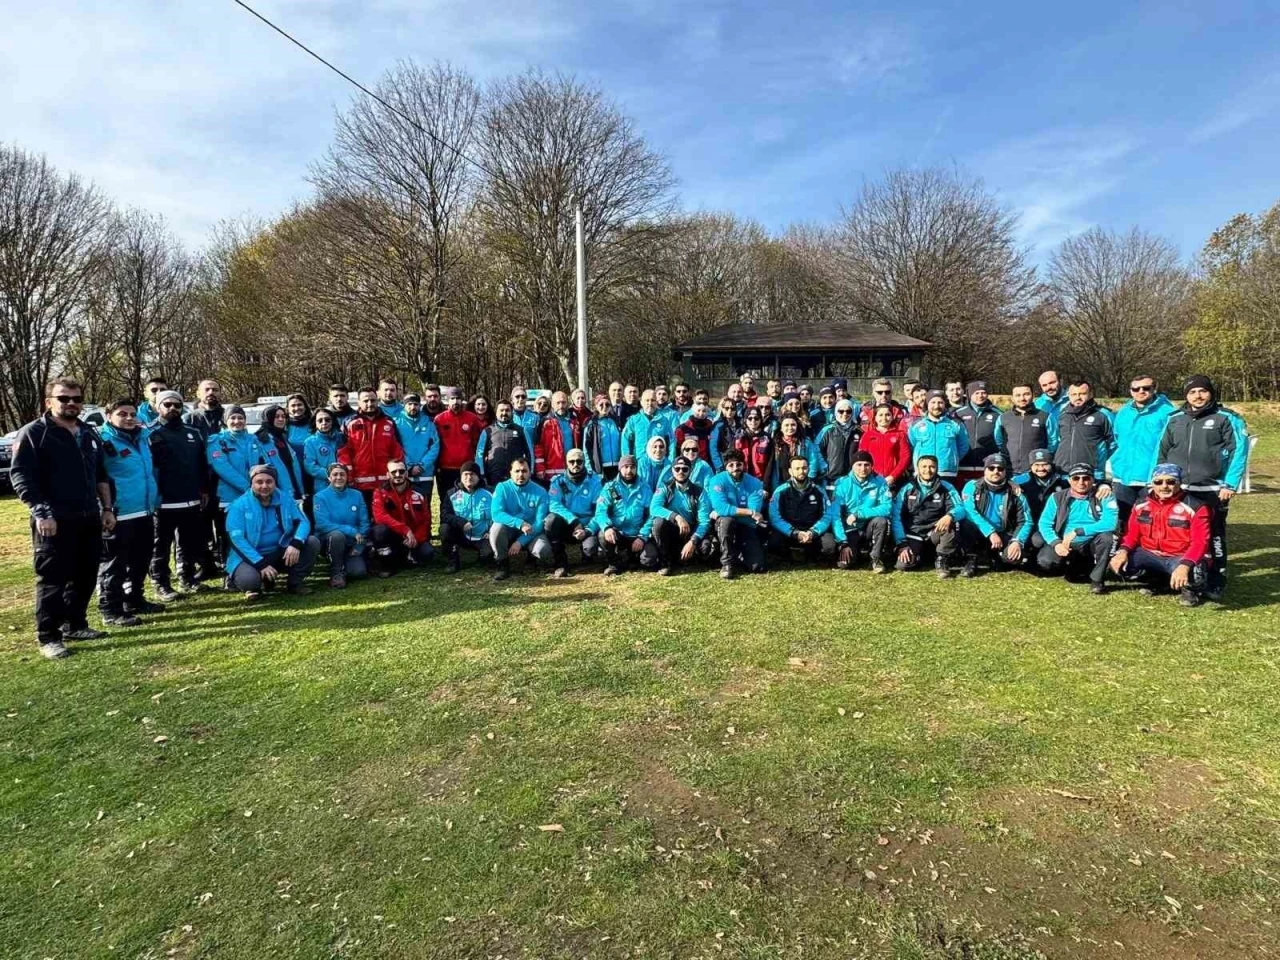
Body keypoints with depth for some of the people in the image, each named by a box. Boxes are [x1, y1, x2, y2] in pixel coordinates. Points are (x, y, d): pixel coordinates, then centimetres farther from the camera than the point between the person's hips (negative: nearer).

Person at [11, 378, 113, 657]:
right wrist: (41, 512, -20)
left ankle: (75, 624, 25)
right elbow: (20, 476, -11)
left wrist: (107, 508, 13)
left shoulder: (89, 435, 15)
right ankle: (48, 636, 6)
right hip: (54, 521, -6)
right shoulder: (33, 434, -5)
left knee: (85, 576, 12)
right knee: (52, 579, -2)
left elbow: (101, 476, 20)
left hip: (89, 519, 6)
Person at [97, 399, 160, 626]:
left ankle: (134, 600, 31)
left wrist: (155, 499, 18)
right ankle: (111, 610, 5)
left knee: (141, 561, 18)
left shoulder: (142, 437, 14)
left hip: (145, 512, 8)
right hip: (119, 515, -8)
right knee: (114, 564, -1)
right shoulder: (103, 440, -11)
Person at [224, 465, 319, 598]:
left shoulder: (285, 499, 2)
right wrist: (261, 564, -24)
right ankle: (253, 586, 4)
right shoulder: (239, 505, -8)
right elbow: (236, 539, -15)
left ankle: (294, 582, -2)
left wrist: (296, 543, -26)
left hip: (280, 554, 4)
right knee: (249, 580, -35)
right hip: (251, 557, -3)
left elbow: (303, 521, -4)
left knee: (312, 543, -18)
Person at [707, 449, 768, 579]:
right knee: (726, 519, -38)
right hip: (724, 525, -1)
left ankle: (738, 555, 20)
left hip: (746, 527, 1)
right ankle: (727, 563, -20)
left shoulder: (755, 483, -9)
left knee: (757, 567, -16)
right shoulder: (718, 480, -13)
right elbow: (721, 508, -26)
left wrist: (719, 513, -22)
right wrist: (750, 512, -27)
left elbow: (755, 512, -20)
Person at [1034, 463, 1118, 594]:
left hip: (1091, 545, -1)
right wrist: (1056, 543, -23)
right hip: (1065, 545, 1)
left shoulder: (1104, 497, -5)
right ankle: (1075, 567, 12)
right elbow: (1044, 524, -6)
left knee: (1107, 536, -32)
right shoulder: (1058, 497, 0)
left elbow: (1110, 523, -21)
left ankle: (1097, 579, -11)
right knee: (1045, 561, -27)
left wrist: (1077, 531, -25)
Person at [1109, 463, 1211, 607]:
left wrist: (1185, 565, -37)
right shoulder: (1141, 504, 3)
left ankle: (1190, 589, 4)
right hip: (1151, 556, 4)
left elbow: (1199, 542, -19)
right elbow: (1132, 533, 6)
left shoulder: (1194, 506, -11)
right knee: (1118, 563, -20)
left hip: (1181, 558, -4)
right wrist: (1123, 551, -17)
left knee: (1191, 571, -38)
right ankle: (1155, 582, 12)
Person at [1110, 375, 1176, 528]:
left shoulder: (1167, 413, -4)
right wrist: (1111, 468, 17)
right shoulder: (1122, 413, 13)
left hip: (1153, 480, -5)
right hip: (1122, 478, 5)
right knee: (1126, 524, 13)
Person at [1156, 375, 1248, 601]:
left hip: (1212, 491, -4)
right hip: (1177, 490, 4)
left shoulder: (1226, 418, 0)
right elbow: (1162, 452, 15)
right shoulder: (1175, 420, 11)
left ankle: (1215, 585, 13)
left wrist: (1230, 484, -14)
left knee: (1214, 538, 5)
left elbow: (1239, 451, -6)